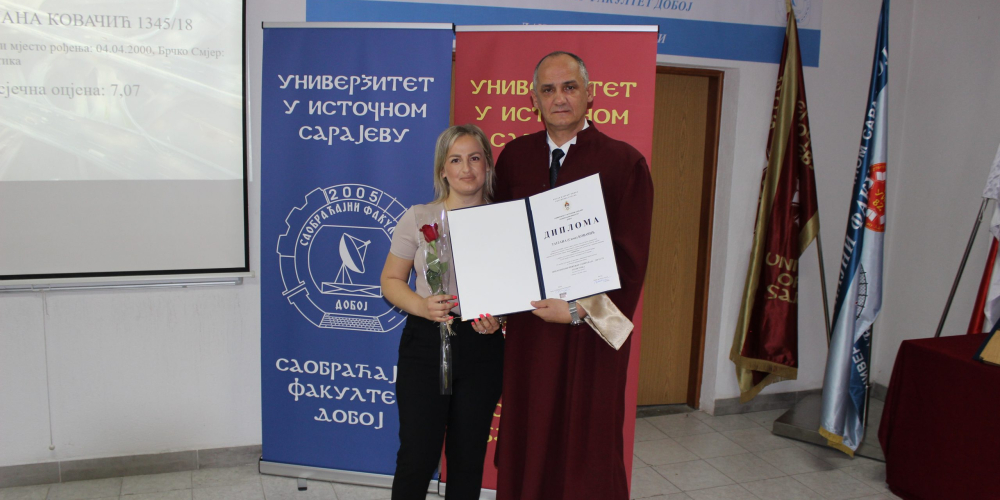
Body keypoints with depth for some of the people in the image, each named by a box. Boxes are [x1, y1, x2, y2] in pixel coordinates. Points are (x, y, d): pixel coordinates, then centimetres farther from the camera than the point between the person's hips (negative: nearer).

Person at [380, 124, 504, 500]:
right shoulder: (419, 218, -2)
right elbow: (391, 280, 3)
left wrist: (499, 317, -11)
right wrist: (422, 306, -16)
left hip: (482, 346, 2)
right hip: (426, 342, -1)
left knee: (468, 458, 13)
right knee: (417, 457, -1)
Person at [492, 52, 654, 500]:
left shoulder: (624, 163, -5)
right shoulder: (514, 157, 6)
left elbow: (630, 259, -8)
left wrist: (580, 310, -16)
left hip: (591, 332, -3)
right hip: (526, 324, 4)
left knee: (586, 445, 8)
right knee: (526, 443, 13)